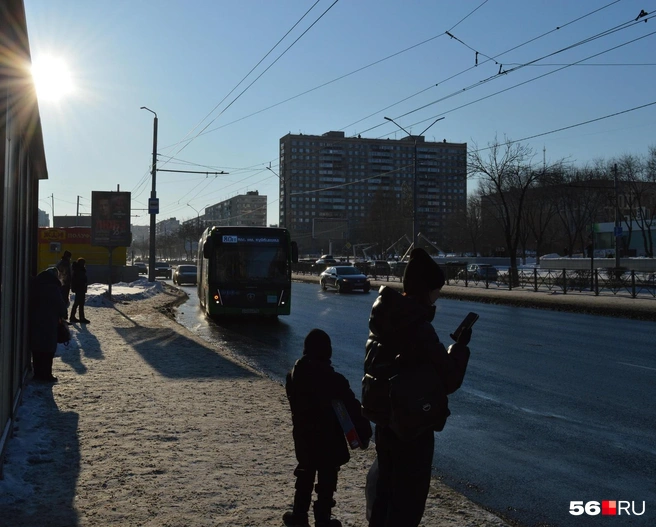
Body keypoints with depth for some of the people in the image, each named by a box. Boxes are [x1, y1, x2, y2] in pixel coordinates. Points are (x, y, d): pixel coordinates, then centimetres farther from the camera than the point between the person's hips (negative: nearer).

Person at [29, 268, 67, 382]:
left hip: (34, 321, 7)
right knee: (49, 348, -1)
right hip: (48, 322, -7)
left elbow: (32, 302, 14)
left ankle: (38, 373, 18)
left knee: (37, 347, 13)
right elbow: (60, 303, -11)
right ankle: (46, 375, 0)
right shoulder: (53, 287, -11)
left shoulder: (36, 285, 11)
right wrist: (62, 315, 8)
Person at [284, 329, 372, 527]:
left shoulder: (295, 375, -6)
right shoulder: (334, 380, -23)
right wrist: (364, 433, -9)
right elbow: (353, 409, -19)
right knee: (326, 480, 9)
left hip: (304, 437, 5)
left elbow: (294, 404, 7)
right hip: (329, 440, -5)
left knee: (305, 475, 21)